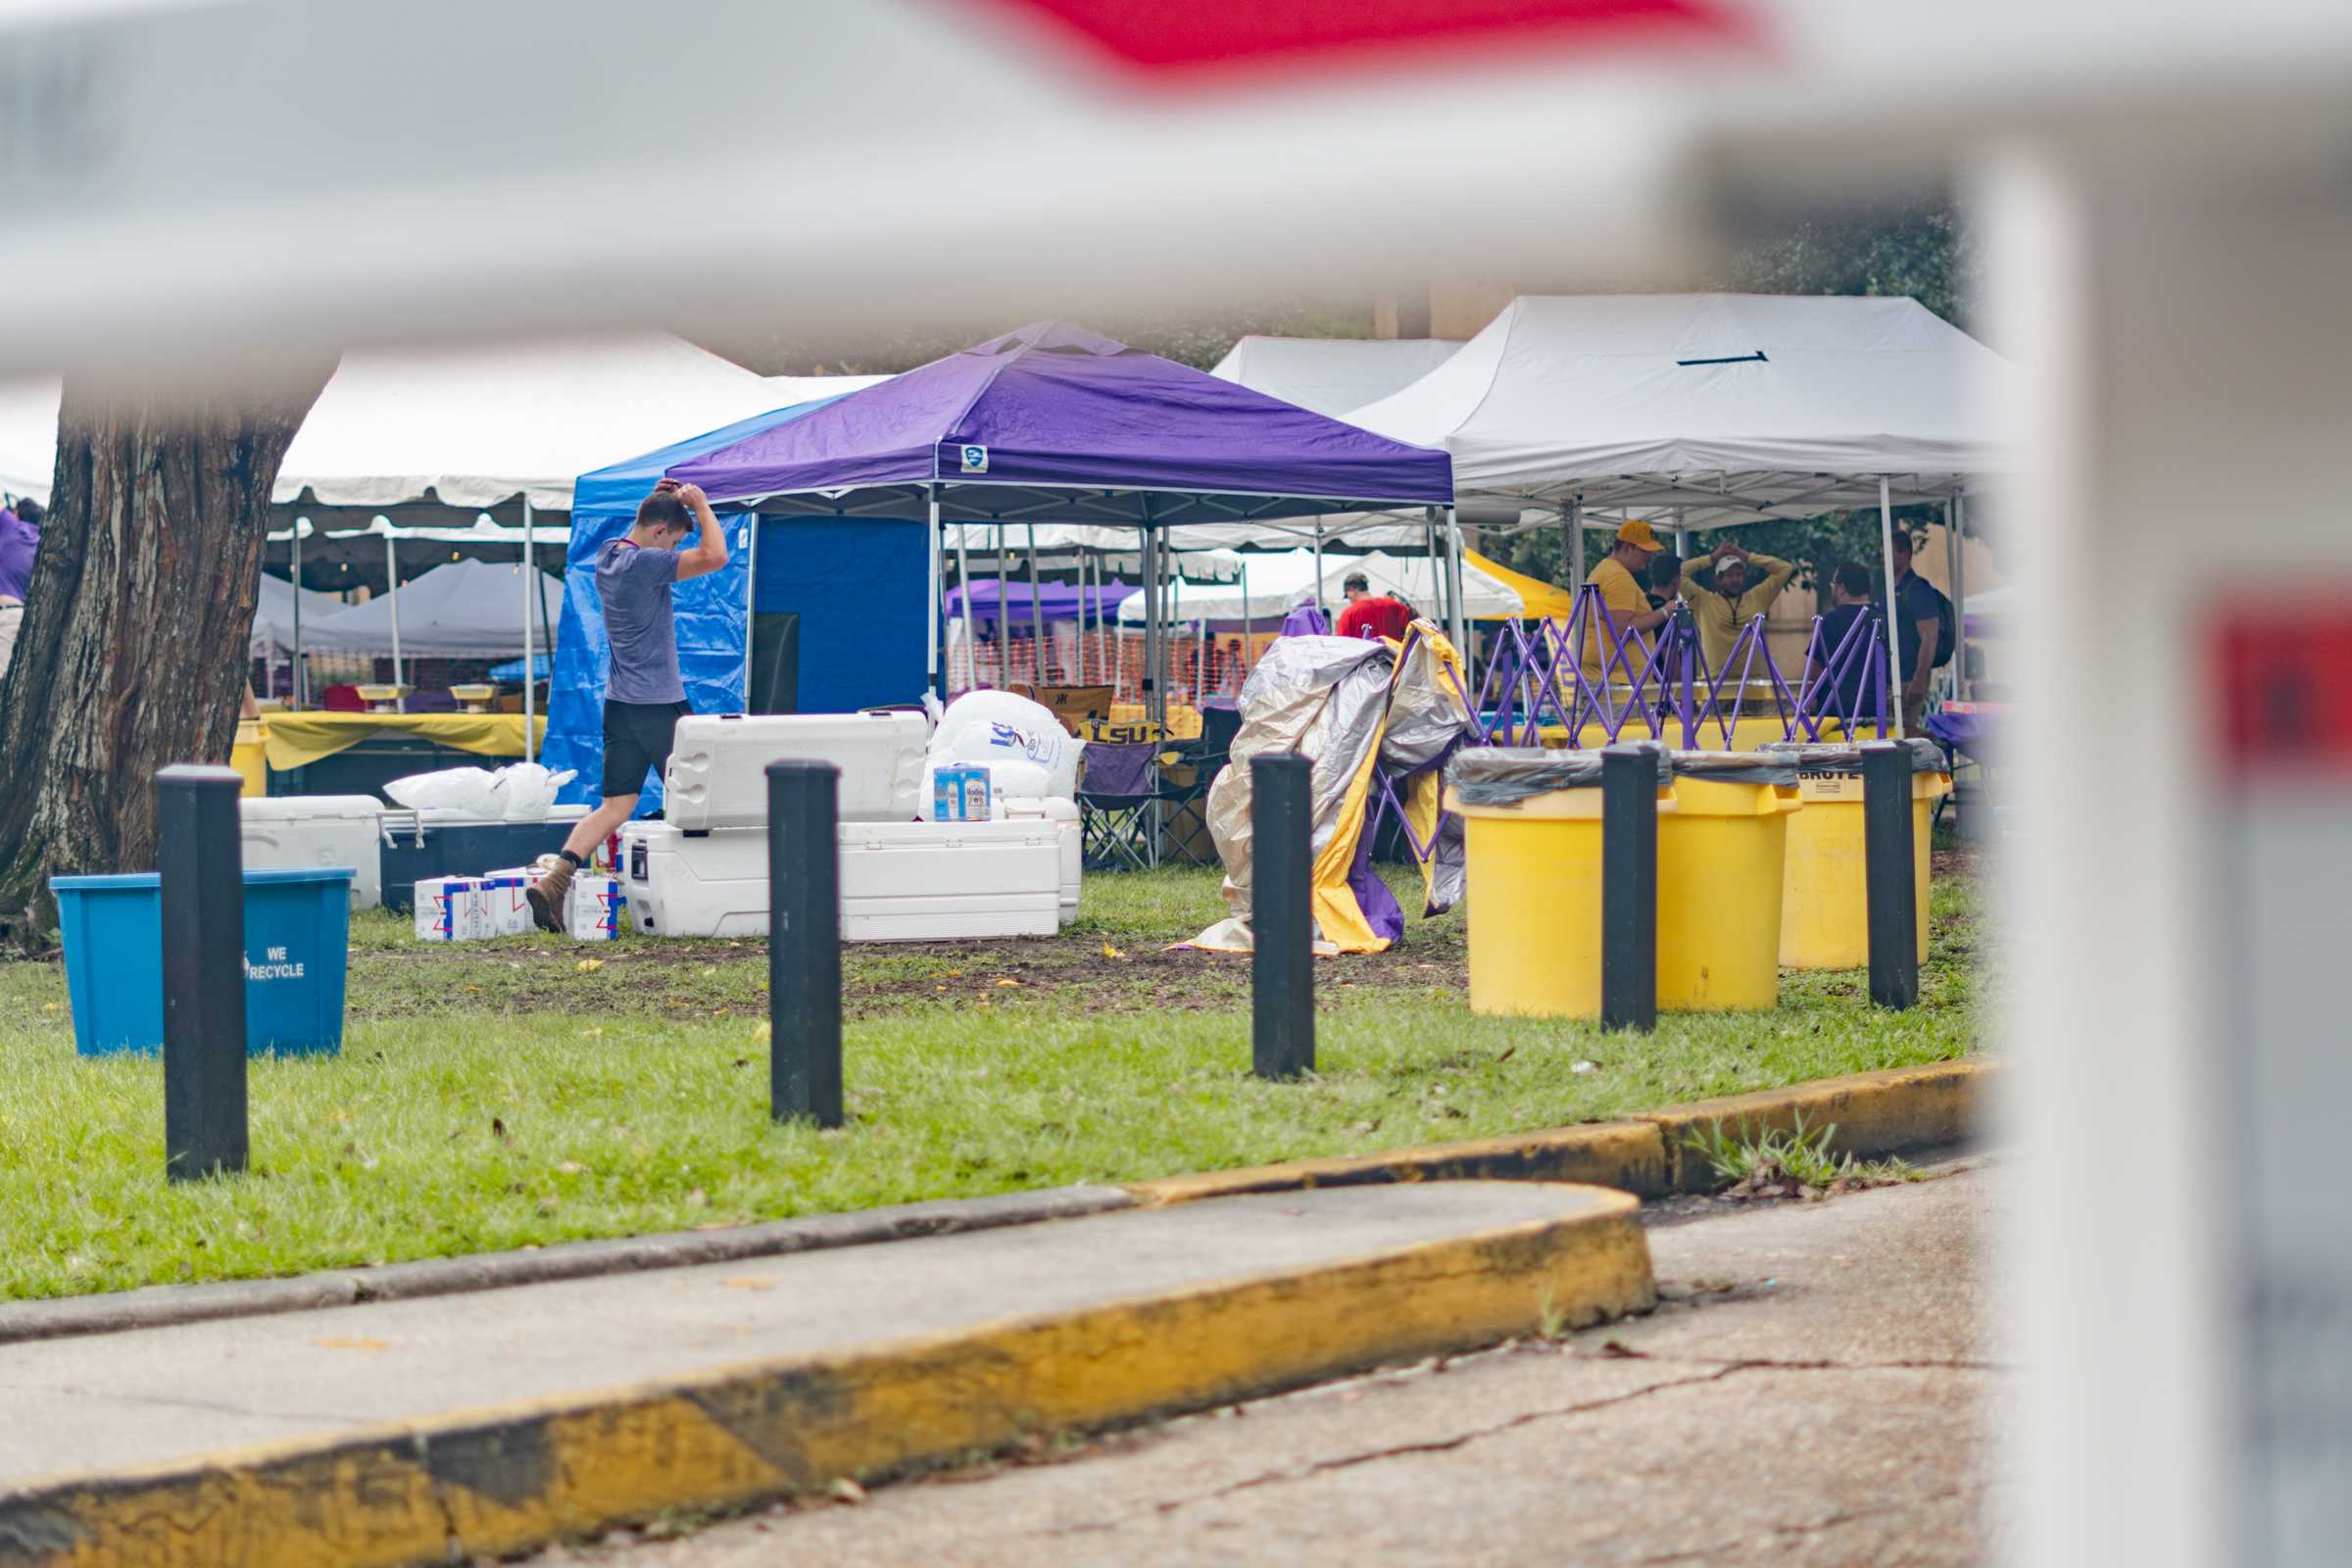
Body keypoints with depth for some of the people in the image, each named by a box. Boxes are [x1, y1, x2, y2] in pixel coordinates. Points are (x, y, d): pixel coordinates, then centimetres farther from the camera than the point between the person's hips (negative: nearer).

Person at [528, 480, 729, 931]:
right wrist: (701, 506, -10)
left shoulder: (608, 555, 9)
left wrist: (660, 500, 17)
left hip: (619, 702, 8)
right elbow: (715, 556, -23)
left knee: (617, 804, 3)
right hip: (659, 704, -8)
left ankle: (554, 879, -14)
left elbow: (639, 536, 32)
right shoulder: (645, 563, -18)